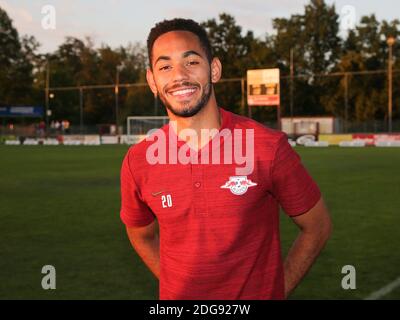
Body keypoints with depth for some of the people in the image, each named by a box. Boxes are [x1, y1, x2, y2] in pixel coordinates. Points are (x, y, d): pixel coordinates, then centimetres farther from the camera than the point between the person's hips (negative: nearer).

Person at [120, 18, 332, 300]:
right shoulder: (137, 163, -9)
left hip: (258, 294, -1)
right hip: (178, 296, 2)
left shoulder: (269, 147, -16)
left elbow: (317, 226, -4)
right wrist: (180, 286, 0)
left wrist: (277, 290, -6)